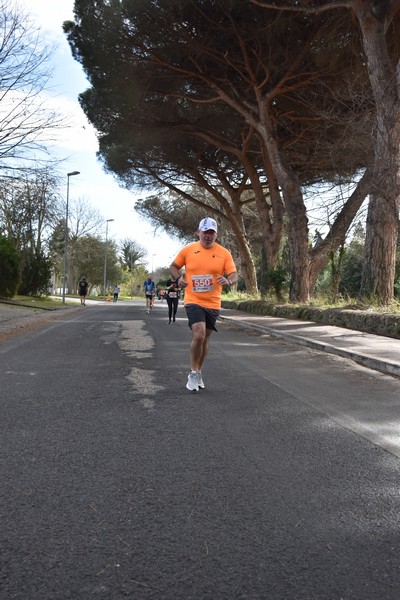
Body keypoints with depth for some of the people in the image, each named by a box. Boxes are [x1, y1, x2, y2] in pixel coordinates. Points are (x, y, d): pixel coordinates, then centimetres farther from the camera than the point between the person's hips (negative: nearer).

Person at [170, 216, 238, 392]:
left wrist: (228, 281, -28)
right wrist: (178, 278, -9)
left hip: (213, 304, 3)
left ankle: (198, 373, 33)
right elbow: (173, 266, 11)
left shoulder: (224, 253, -2)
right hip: (193, 301, -2)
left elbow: (234, 275, -5)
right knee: (198, 334, -21)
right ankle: (193, 373, -3)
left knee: (204, 339, 14)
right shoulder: (188, 250, -2)